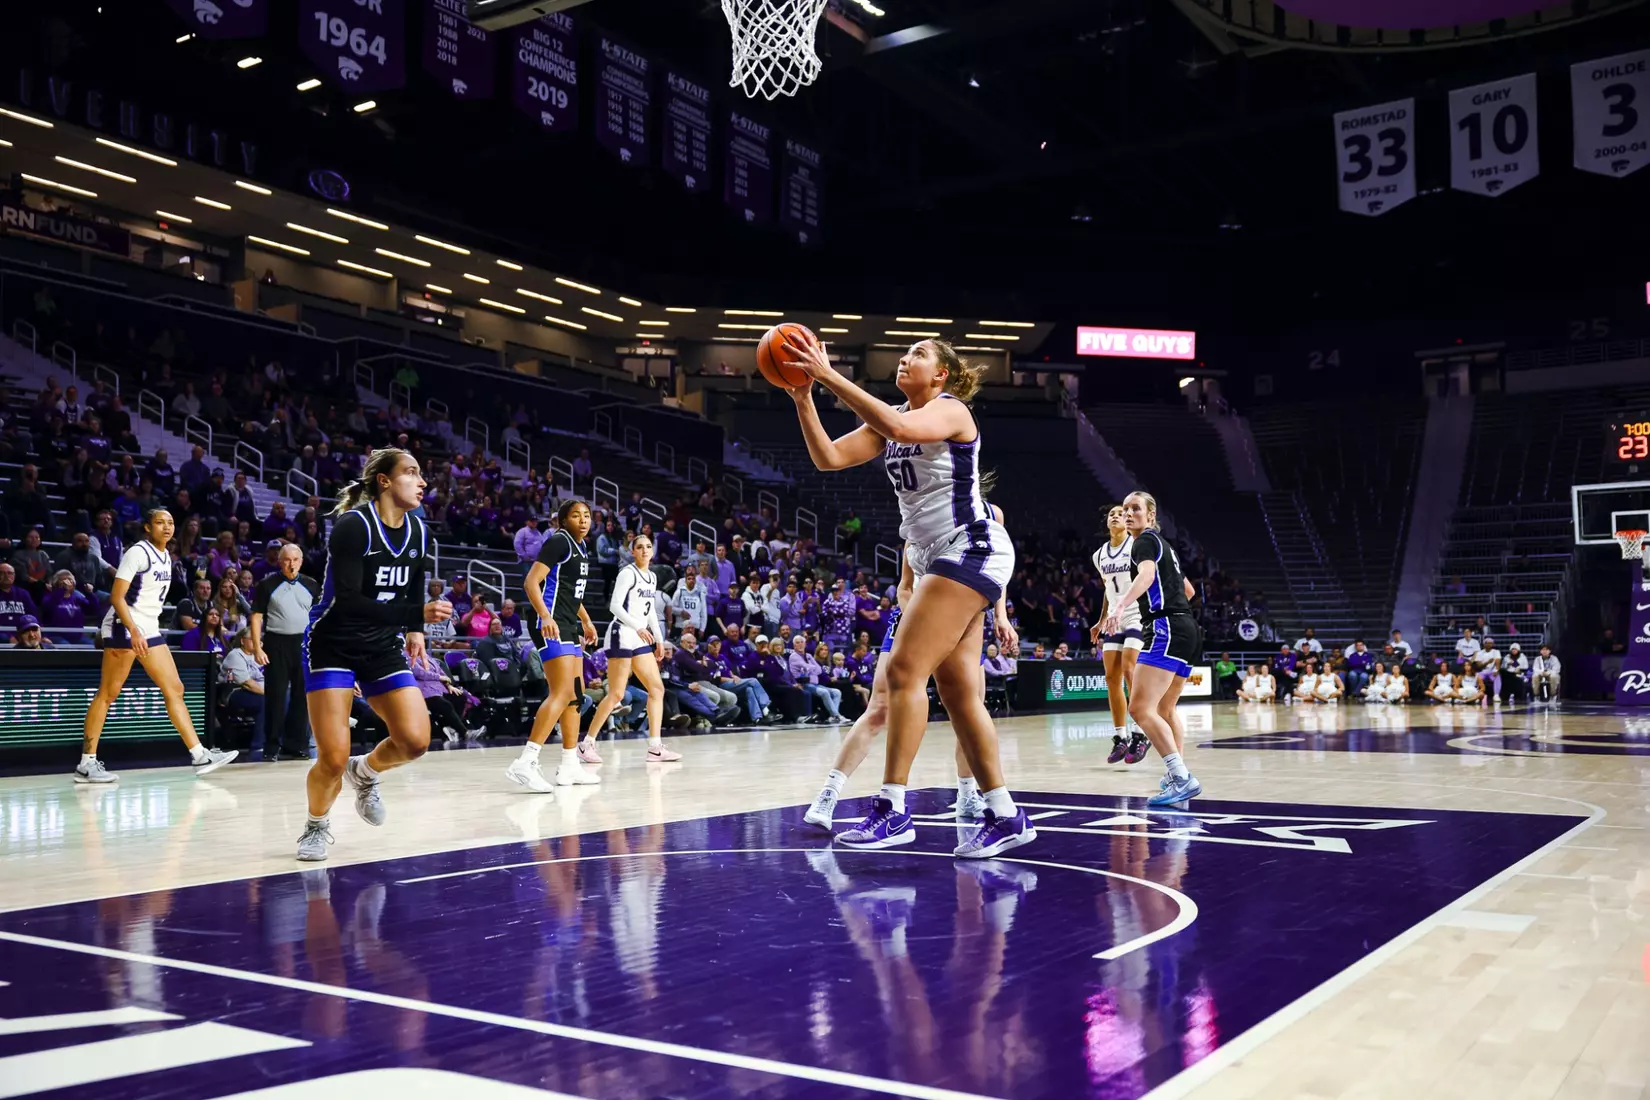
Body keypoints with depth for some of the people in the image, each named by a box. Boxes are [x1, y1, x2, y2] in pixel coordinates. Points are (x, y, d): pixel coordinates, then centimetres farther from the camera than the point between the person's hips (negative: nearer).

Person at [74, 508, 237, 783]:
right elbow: (116, 597, -17)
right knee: (108, 694, -4)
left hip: (150, 630, 9)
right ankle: (87, 764, 2)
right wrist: (134, 632, -27)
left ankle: (200, 756, 4)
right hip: (124, 628, -8)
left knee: (174, 689, 4)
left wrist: (143, 632, 19)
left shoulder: (166, 556, 13)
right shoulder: (138, 552, -12)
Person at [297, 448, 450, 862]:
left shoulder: (417, 530, 1)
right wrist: (416, 614, -35)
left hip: (382, 648, 6)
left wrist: (414, 630, 5)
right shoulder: (352, 525, -20)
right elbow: (348, 602, -28)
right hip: (333, 646, -5)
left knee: (415, 741, -12)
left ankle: (364, 772, 21)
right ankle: (317, 826, 19)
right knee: (333, 760, -12)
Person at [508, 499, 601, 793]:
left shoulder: (580, 547, 17)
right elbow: (532, 581, -19)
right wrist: (545, 616, -31)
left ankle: (569, 765, 20)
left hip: (569, 627, 10)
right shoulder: (558, 541, -10)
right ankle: (525, 763, -22)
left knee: (575, 694, 13)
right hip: (552, 626, -10)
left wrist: (586, 621, 30)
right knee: (561, 694, -18)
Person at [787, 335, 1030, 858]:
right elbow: (828, 457, 3)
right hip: (935, 560, 9)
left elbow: (899, 428, -31)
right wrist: (803, 397, -9)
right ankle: (1005, 816, 10)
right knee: (958, 692, 5)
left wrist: (830, 376, -30)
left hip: (971, 552, -9)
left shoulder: (951, 409, -8)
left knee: (905, 670, -16)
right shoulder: (891, 419, 15)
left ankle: (892, 808, -14)